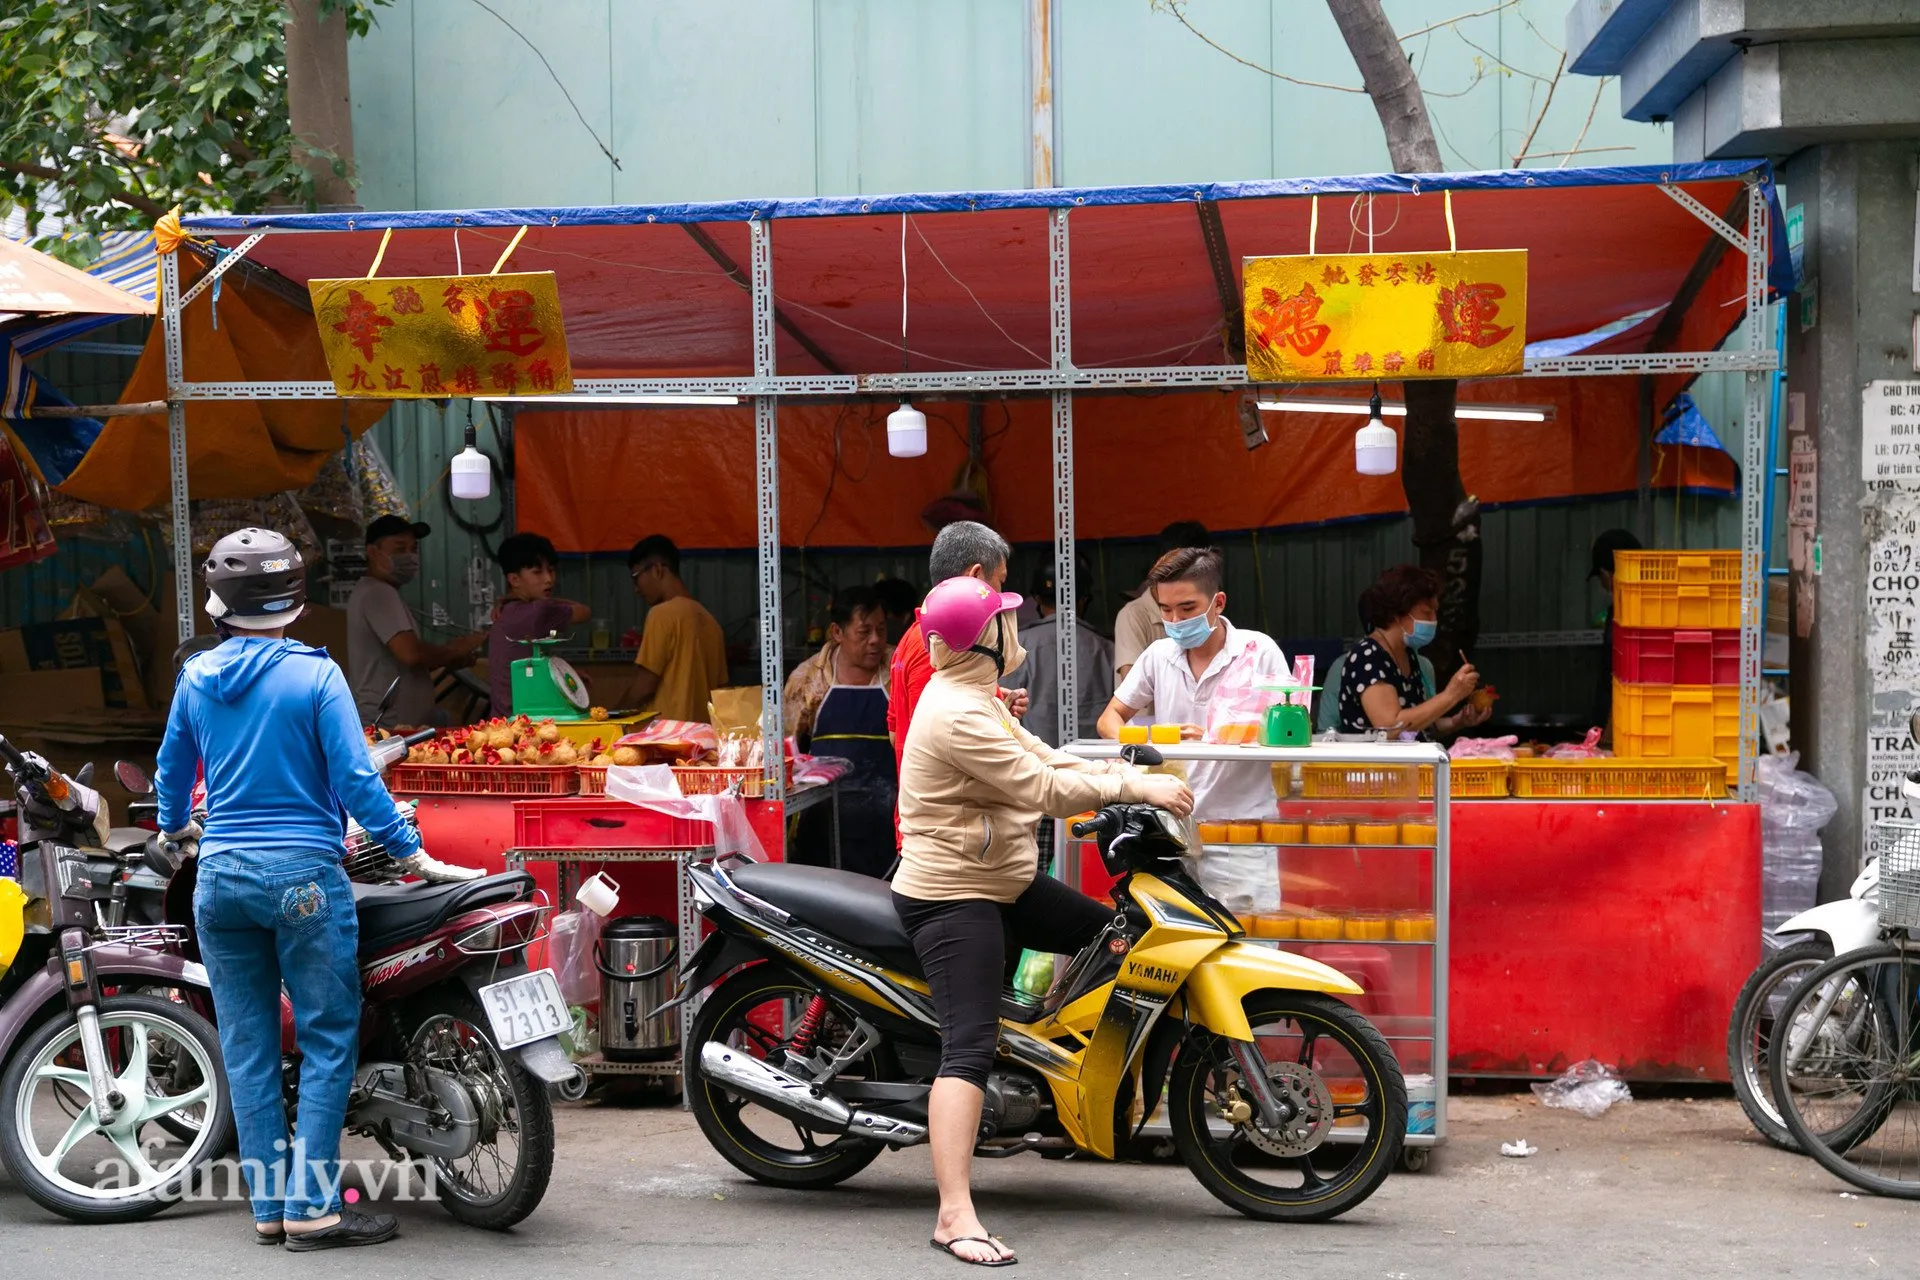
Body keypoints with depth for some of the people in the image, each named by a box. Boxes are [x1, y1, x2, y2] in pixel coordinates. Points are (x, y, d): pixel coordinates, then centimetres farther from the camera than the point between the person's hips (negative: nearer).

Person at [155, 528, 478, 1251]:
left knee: (248, 1048, 8)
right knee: (327, 1041, 0)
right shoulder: (315, 674, -8)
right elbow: (354, 779, -13)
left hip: (220, 875, 5)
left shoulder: (196, 678, 6)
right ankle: (311, 1206, -5)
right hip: (303, 875, -5)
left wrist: (178, 827, 39)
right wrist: (414, 856, -6)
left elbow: (171, 770, 19)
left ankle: (268, 1205, 11)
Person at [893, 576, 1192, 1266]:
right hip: (951, 895, -11)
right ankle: (955, 1216, -22)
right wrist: (1135, 787, -19)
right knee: (970, 1049, -17)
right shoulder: (959, 715, -22)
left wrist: (1118, 772, -4)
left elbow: (1042, 758, 10)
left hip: (1004, 882, 11)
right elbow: (1044, 789, -25)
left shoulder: (976, 700, 13)